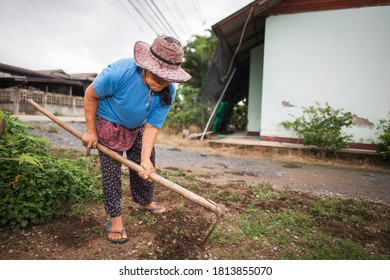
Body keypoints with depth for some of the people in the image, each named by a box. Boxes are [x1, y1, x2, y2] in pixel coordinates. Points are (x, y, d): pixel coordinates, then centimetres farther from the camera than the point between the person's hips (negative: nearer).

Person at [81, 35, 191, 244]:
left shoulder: (168, 92, -24)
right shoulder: (119, 72, -36)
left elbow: (152, 126, -21)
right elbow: (90, 95, -19)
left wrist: (145, 159, -31)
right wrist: (90, 131, -15)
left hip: (138, 127, 5)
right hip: (109, 124, -4)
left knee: (146, 168, 13)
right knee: (111, 171, -2)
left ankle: (144, 203, 39)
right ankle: (114, 218, 15)